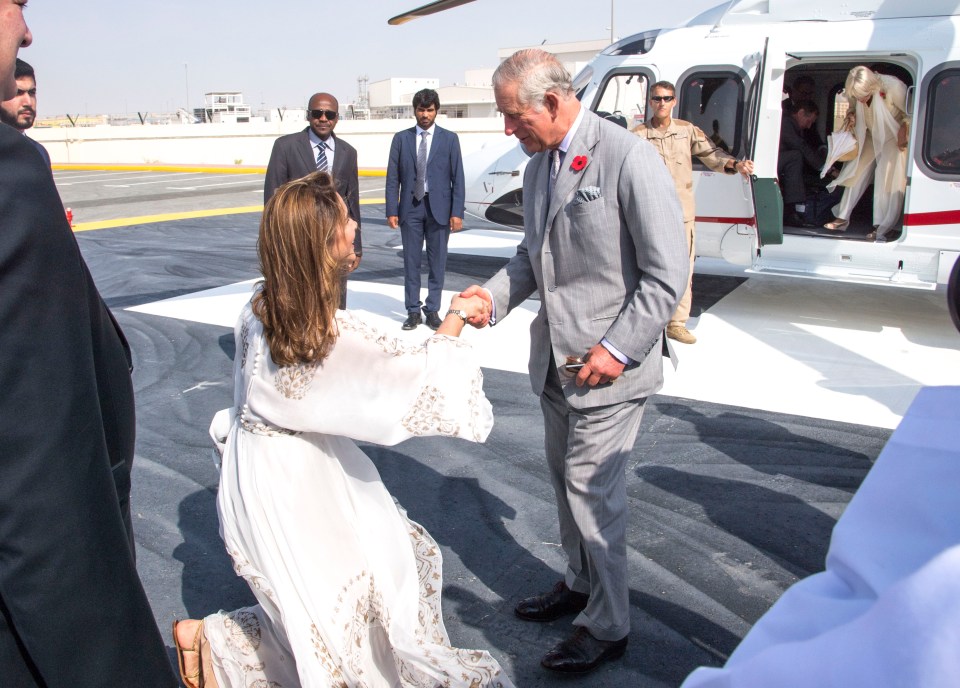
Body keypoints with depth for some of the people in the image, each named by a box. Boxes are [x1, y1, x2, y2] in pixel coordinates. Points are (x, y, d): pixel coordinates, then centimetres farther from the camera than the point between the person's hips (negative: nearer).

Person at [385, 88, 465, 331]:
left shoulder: (449, 139, 4)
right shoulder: (401, 138, 6)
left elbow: (457, 178, 0)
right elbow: (393, 178, 4)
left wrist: (457, 212, -7)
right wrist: (392, 210, -4)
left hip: (438, 208, -1)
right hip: (410, 207, 1)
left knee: (437, 263, 4)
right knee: (411, 262, 5)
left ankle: (432, 310, 14)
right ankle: (413, 311, 14)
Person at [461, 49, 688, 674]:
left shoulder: (630, 159, -18)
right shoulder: (539, 167, 8)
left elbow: (667, 275, -18)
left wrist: (619, 349, -20)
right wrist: (494, 295, 0)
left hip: (610, 364, -8)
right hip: (556, 359, 8)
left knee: (592, 490, -1)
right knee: (566, 478, 19)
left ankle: (608, 627, 18)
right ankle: (580, 584, 41)